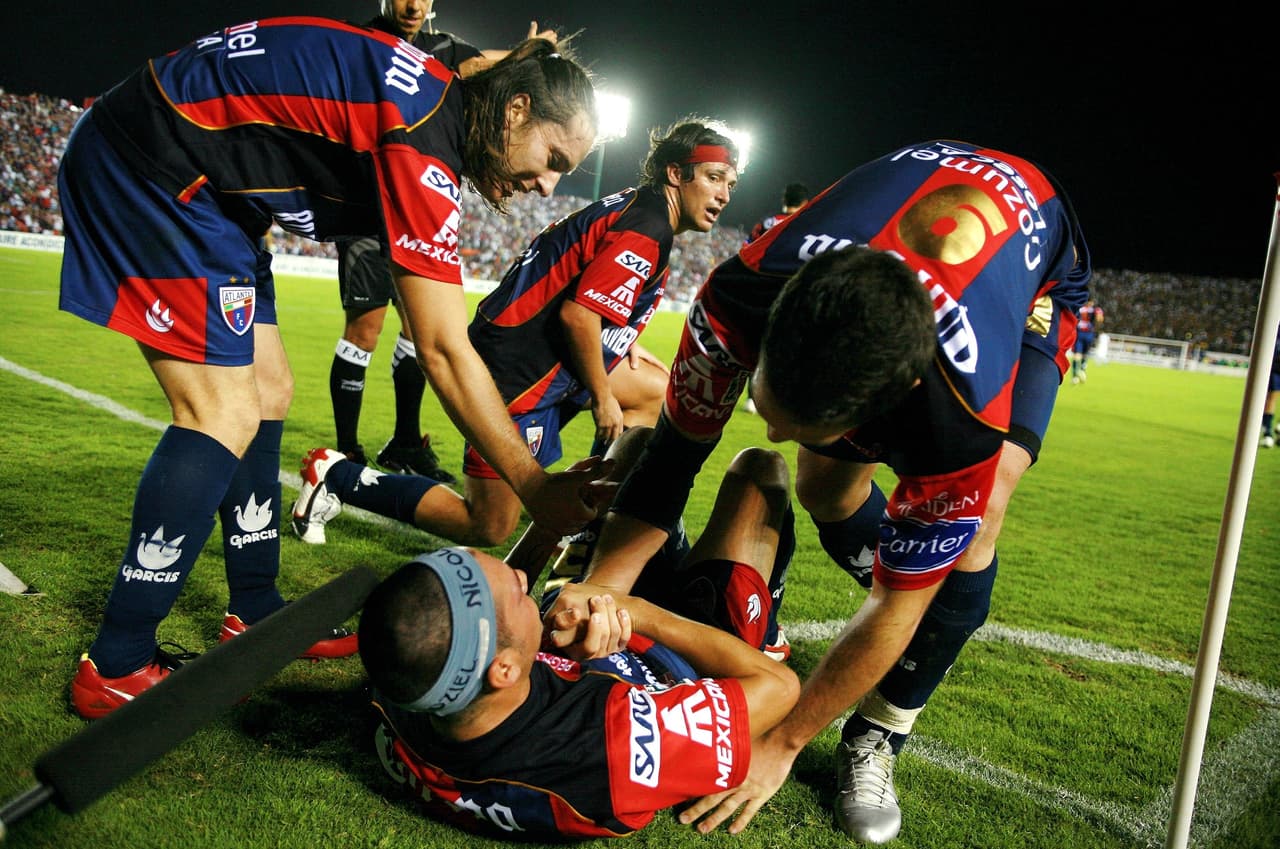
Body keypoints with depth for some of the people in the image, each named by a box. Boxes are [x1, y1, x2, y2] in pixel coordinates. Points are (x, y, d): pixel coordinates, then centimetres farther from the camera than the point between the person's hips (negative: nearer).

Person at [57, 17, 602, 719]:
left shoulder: (437, 102, 5)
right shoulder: (424, 141, -25)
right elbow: (443, 352, -27)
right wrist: (533, 486, -21)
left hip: (209, 191, 10)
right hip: (146, 162, -10)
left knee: (268, 394, 8)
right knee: (223, 415, -14)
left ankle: (255, 614, 20)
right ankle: (116, 668, -3)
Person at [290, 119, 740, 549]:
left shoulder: (634, 209, 14)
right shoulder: (647, 231, -17)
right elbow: (577, 314, -23)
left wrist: (621, 345, 11)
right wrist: (602, 398, -12)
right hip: (516, 369, -11)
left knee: (654, 388, 18)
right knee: (486, 529, -3)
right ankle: (336, 475, 5)